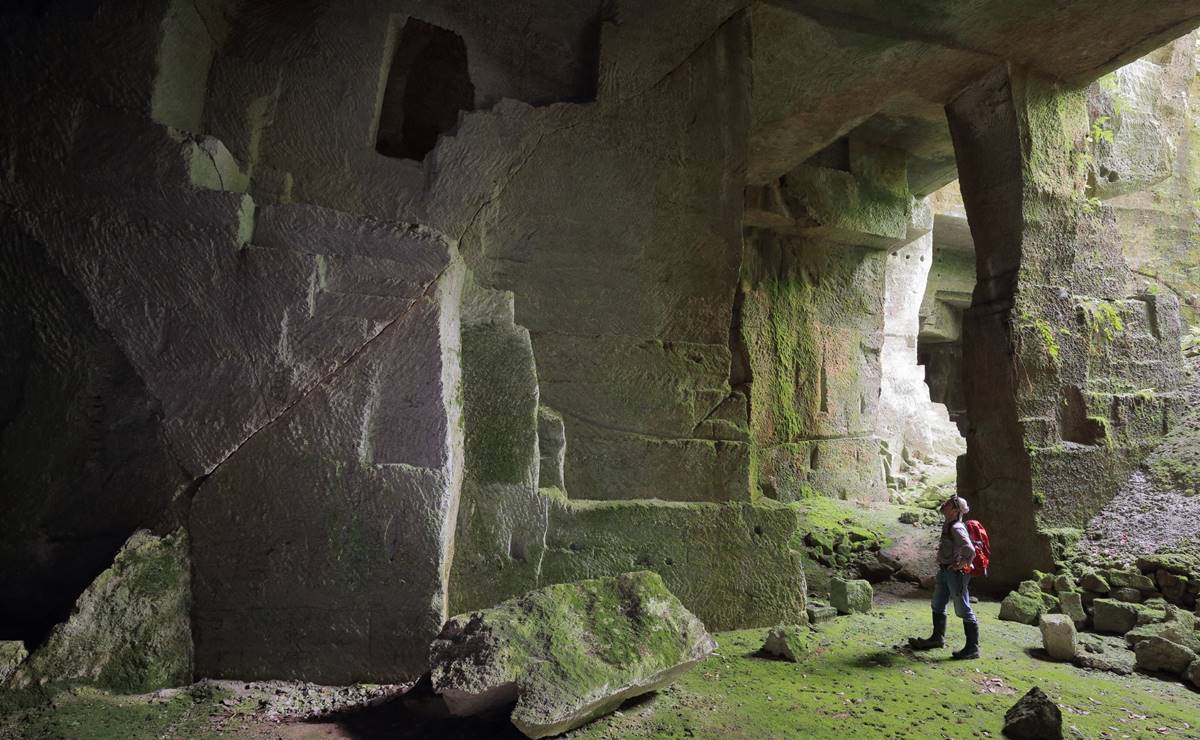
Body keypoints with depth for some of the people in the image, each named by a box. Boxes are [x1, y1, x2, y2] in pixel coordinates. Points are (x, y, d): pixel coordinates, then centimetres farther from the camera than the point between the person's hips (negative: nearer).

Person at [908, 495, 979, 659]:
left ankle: (972, 648, 10)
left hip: (956, 573, -10)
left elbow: (970, 551, -32)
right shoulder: (947, 525, 7)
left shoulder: (956, 528, -22)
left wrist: (961, 564, -19)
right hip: (944, 571, 10)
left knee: (963, 610, 0)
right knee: (937, 605, 20)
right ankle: (937, 638, 35)